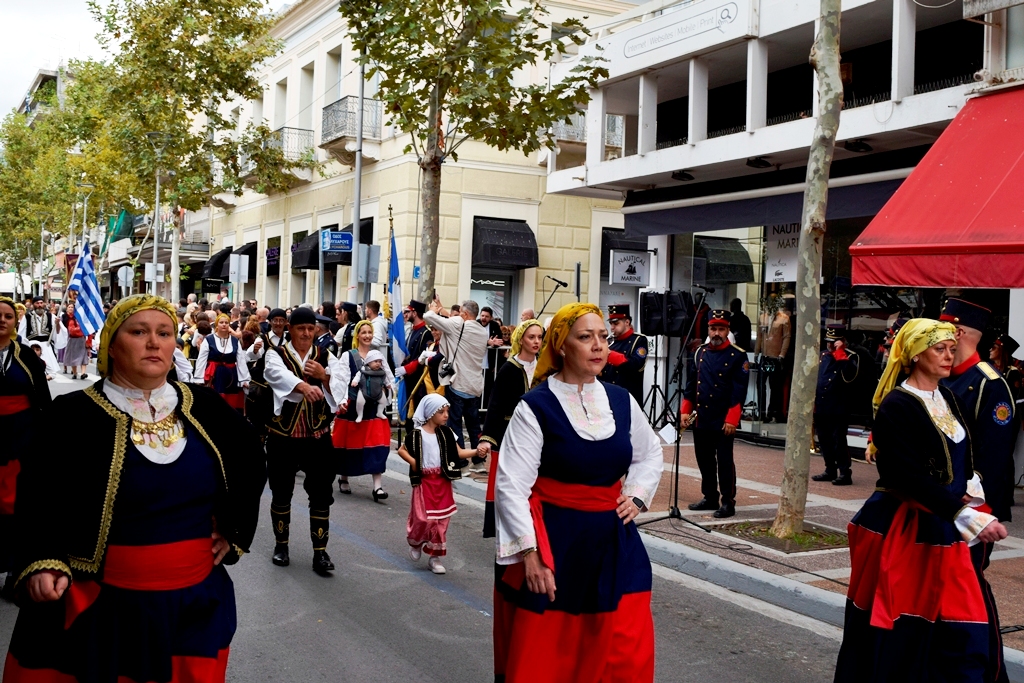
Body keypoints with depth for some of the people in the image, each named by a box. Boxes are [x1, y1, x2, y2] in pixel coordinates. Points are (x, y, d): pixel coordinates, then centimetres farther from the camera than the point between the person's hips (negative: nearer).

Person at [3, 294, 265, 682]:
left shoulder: (204, 408, 2)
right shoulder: (72, 415, -9)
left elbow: (250, 462, 17)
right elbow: (37, 502, -6)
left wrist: (235, 529, 9)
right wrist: (43, 563, -21)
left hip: (196, 599, 4)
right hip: (99, 605, -3)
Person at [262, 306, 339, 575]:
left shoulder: (325, 357, 6)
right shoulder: (275, 354, -2)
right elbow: (279, 375, -27)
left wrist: (324, 376, -21)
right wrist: (304, 385, -47)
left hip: (317, 435, 1)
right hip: (283, 435, -1)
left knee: (320, 494, 0)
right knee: (281, 492, 10)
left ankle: (320, 551, 8)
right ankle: (281, 544, 26)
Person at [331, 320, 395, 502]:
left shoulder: (378, 355, 9)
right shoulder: (347, 356, -1)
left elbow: (389, 379, 13)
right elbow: (340, 379, -8)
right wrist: (341, 401, -19)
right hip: (353, 405, -2)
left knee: (376, 443, -8)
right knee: (350, 442, 9)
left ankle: (377, 485, -11)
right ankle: (343, 479, 30)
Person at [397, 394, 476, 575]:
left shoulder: (445, 433, 5)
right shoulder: (417, 434, -7)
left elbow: (458, 453, 3)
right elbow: (401, 450, 0)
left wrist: (476, 451, -11)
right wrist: (413, 462, -14)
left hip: (443, 482, 4)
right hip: (424, 481, -4)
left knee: (442, 520, 5)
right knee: (424, 518, -7)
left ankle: (435, 557, 16)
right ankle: (415, 542, 25)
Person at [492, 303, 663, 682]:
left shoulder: (620, 401, 3)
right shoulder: (536, 406, -12)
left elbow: (651, 454, 21)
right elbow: (511, 486, -14)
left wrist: (637, 496, 5)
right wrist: (530, 553, -19)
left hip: (614, 540, 5)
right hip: (553, 542, -4)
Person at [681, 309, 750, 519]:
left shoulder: (738, 356, -6)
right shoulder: (700, 353, 10)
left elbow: (739, 391, -11)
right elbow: (691, 384, 14)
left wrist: (731, 420, -15)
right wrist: (685, 411, 7)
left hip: (723, 421, -5)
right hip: (701, 419, 6)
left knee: (724, 461, -1)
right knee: (704, 460, 12)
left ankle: (728, 502, 7)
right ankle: (710, 498, 24)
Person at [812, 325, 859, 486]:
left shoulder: (850, 357, -5)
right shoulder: (822, 356, 13)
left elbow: (848, 376, -24)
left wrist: (840, 354, -22)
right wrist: (811, 402, 12)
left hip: (838, 409, -6)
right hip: (820, 407, 6)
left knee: (839, 442, -6)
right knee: (825, 441, 12)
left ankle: (845, 473, -1)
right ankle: (830, 471, 21)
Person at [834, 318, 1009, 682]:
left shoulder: (948, 398, 11)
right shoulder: (896, 406, -14)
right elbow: (909, 477, -22)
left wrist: (972, 495, 0)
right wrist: (967, 515, -27)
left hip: (944, 530, 7)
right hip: (903, 532, -7)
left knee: (962, 637, 4)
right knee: (900, 631, 2)